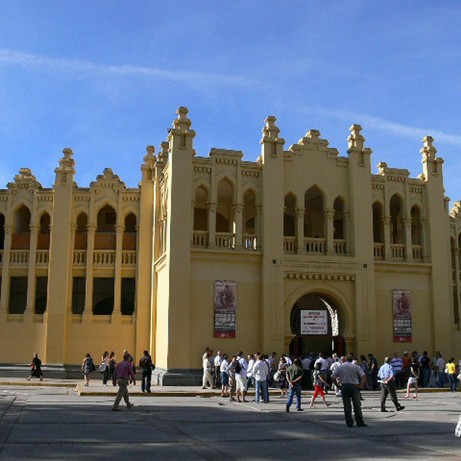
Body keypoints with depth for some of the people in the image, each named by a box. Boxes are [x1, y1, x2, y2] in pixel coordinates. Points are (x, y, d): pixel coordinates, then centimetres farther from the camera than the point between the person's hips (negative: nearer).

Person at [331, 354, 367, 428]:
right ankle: (360, 422, 8)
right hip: (354, 386, -1)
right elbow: (363, 376, -10)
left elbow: (333, 377, 0)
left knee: (347, 406, 4)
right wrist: (361, 385, -4)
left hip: (344, 386, 1)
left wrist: (337, 384, 6)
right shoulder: (356, 367, 1)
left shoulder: (341, 367, 5)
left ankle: (349, 423, 4)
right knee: (357, 405, 6)